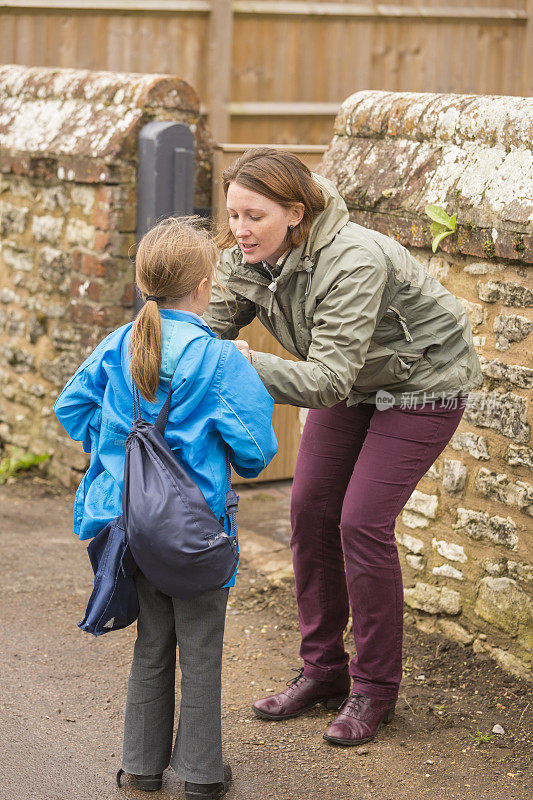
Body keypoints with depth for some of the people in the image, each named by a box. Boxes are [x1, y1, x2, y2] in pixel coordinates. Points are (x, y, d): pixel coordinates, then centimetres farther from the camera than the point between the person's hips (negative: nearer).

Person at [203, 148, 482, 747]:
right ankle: (322, 670, 16)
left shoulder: (355, 261, -36)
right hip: (351, 384, 7)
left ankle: (374, 688, 2)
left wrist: (249, 366, -52)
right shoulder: (244, 259, -13)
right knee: (310, 511, 1)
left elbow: (329, 379, -41)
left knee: (362, 521, -14)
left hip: (423, 383, -7)